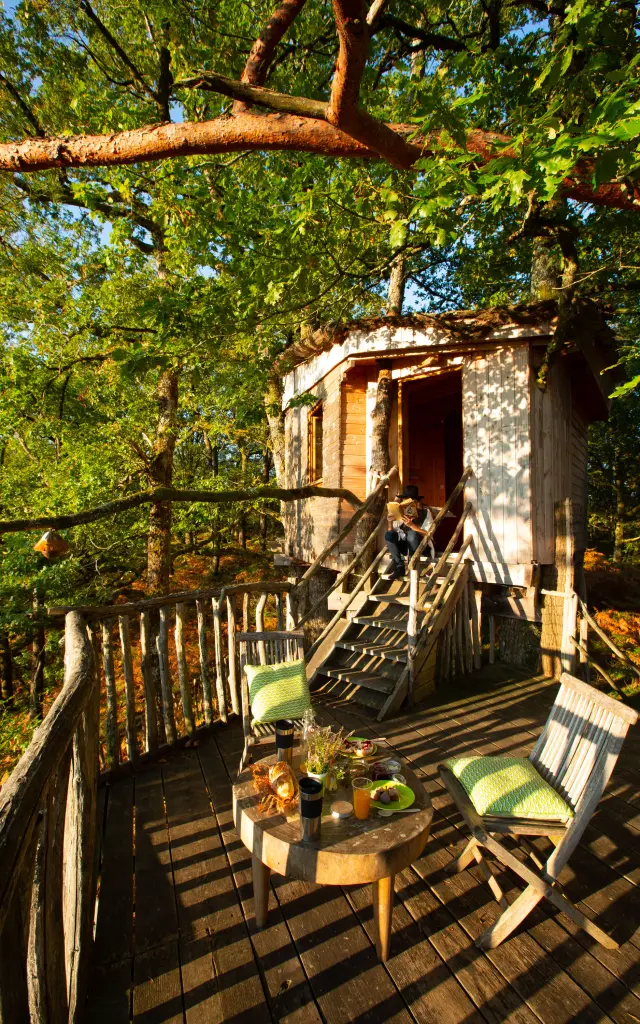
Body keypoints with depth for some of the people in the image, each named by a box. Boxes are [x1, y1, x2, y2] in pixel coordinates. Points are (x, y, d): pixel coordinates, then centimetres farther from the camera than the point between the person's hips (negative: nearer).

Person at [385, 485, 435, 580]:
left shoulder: (425, 511, -11)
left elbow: (428, 534, -18)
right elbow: (392, 532, 0)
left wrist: (412, 525, -30)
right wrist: (390, 522, -22)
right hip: (405, 545, 4)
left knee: (412, 533, -34)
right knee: (389, 535, -22)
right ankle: (399, 567, -20)